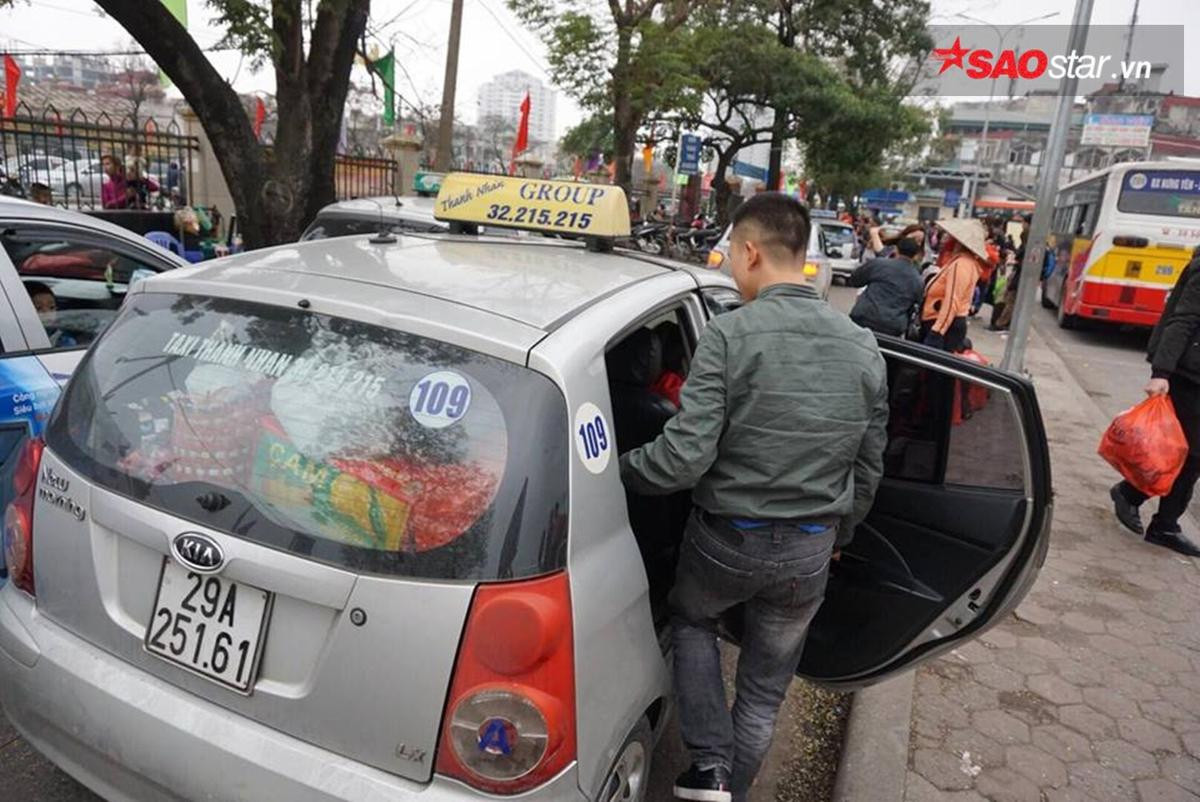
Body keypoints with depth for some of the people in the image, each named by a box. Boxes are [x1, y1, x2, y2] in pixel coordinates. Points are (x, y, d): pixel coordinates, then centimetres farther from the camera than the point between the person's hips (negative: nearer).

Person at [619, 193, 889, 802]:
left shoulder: (730, 335, -20)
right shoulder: (863, 347, -3)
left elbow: (684, 457, -24)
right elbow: (868, 470, 5)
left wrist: (615, 470, -6)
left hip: (727, 540, -3)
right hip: (810, 551, 4)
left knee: (691, 621, 29)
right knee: (765, 688, 22)